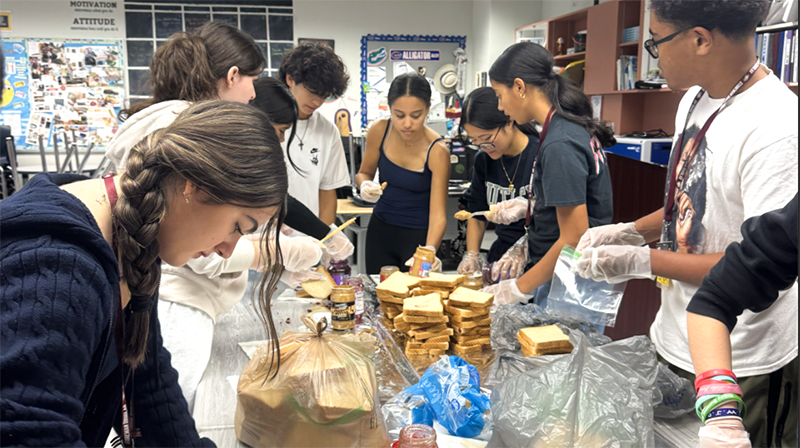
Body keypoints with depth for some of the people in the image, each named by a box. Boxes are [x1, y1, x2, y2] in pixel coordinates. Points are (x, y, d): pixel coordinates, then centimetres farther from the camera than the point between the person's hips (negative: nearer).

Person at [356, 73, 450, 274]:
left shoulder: (437, 151, -21)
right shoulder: (380, 131, -11)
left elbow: (438, 214, -24)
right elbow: (364, 172, 6)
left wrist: (429, 250, -42)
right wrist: (366, 185, -18)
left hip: (418, 235, -4)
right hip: (380, 229, 4)